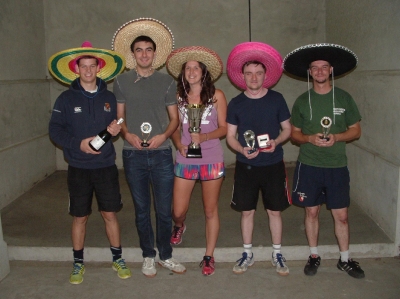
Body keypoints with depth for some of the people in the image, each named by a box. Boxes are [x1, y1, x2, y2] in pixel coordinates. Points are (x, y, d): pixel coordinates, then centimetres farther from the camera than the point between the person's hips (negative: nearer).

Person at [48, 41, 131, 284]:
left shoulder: (109, 97, 5)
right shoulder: (66, 99, -1)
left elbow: (117, 124, 13)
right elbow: (55, 130, -6)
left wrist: (117, 128, -10)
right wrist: (78, 143, -20)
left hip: (106, 166, 1)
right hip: (79, 168, -1)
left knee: (110, 214, 7)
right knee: (80, 217, 8)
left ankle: (118, 259, 24)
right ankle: (79, 263, 25)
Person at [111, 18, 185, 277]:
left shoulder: (167, 82, 5)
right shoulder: (122, 82, 5)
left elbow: (174, 118, 7)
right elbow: (119, 117, 8)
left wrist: (164, 135, -12)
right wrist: (127, 134, -11)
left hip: (161, 153, 0)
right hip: (134, 154, 0)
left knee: (164, 209, 4)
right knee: (142, 210, 10)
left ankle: (166, 255, 23)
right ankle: (148, 256, 26)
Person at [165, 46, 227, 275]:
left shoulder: (216, 95, -2)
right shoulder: (178, 97, 6)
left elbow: (224, 128, -1)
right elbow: (175, 127, 11)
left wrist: (204, 137, -18)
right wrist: (179, 144, -9)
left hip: (212, 160, -2)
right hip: (185, 160, 2)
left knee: (211, 210, 7)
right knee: (178, 211, 5)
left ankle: (209, 257, 23)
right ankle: (179, 227, 43)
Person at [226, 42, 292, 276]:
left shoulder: (277, 99, -2)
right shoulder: (236, 103, -1)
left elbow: (287, 129, 5)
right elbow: (230, 136, 2)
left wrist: (276, 142, -16)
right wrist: (242, 149, -17)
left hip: (273, 165, 0)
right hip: (246, 166, 1)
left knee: (275, 211, 9)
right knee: (247, 211, 9)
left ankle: (277, 254, 26)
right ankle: (248, 253, 26)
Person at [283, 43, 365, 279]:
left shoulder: (344, 98, 1)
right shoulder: (302, 101, 2)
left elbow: (356, 131, 4)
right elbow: (294, 134, 6)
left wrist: (336, 138, -15)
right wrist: (310, 138, -15)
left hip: (337, 167, 0)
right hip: (309, 166, 1)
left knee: (341, 215, 5)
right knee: (312, 212, 10)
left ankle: (345, 259, 24)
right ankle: (314, 256, 28)